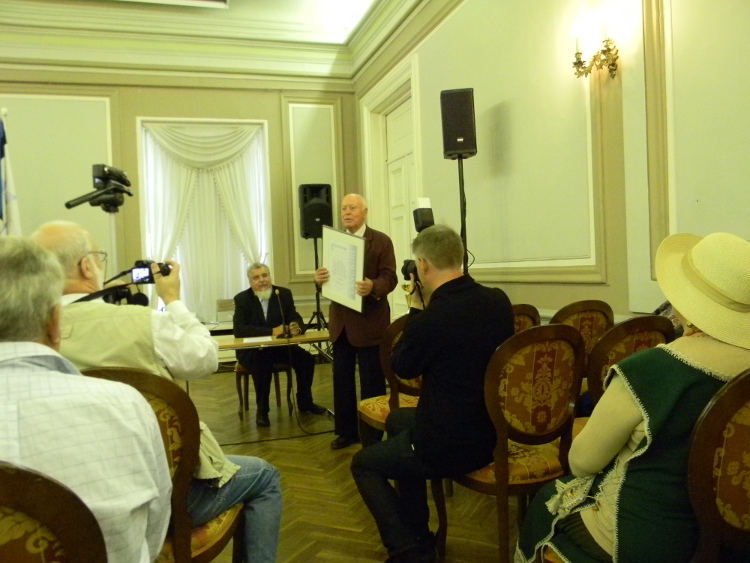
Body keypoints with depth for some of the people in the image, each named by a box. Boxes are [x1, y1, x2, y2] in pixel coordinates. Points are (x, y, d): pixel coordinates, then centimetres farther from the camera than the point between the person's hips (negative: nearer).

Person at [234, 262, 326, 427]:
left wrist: (297, 328, -33)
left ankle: (305, 402, 3)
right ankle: (262, 410, -14)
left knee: (306, 359, -18)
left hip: (279, 346, 3)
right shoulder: (242, 299, -7)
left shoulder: (284, 294, 0)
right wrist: (271, 331, -29)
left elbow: (296, 319, -6)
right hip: (251, 350, -3)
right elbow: (239, 330, -20)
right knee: (262, 364, -35)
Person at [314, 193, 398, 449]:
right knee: (342, 379, 13)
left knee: (372, 382, 4)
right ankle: (347, 430, 26)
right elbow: (329, 278, 12)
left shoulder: (381, 241, -6)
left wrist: (373, 287, -34)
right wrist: (320, 278, -11)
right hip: (341, 322, 6)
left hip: (369, 322, -6)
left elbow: (390, 278, -13)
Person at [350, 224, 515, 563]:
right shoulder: (498, 302, -6)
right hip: (492, 432, 8)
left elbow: (402, 367, -7)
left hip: (450, 447, -7)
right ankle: (417, 535, 38)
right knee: (397, 420, 31)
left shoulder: (429, 319, -27)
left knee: (363, 464, 18)